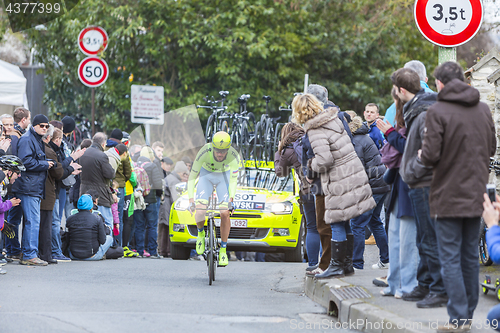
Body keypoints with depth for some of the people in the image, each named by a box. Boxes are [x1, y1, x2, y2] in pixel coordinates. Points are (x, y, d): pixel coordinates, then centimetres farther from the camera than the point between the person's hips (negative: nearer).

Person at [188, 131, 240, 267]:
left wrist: (231, 198, -35)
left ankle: (223, 251, 0)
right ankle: (201, 233, 15)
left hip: (224, 176, 0)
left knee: (225, 214, -14)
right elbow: (192, 176, -26)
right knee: (200, 212, -19)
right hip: (206, 175, 0)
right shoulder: (204, 152, -35)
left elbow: (233, 179, -22)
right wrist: (191, 199, -32)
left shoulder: (233, 156, -32)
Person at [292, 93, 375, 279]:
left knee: (337, 224, -2)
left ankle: (337, 265, 1)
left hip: (340, 182, -8)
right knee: (345, 223, 15)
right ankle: (348, 262, 20)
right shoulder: (334, 119, 8)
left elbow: (324, 160, -24)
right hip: (354, 173, 8)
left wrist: (312, 164, -3)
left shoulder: (315, 131, -17)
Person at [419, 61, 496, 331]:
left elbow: (430, 155, -17)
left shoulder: (437, 112, -13)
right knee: (470, 256, 14)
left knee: (450, 259, -2)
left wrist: (421, 155, 5)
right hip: (475, 195, 5)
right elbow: (492, 148, 13)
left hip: (448, 197, -5)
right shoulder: (483, 109, 5)